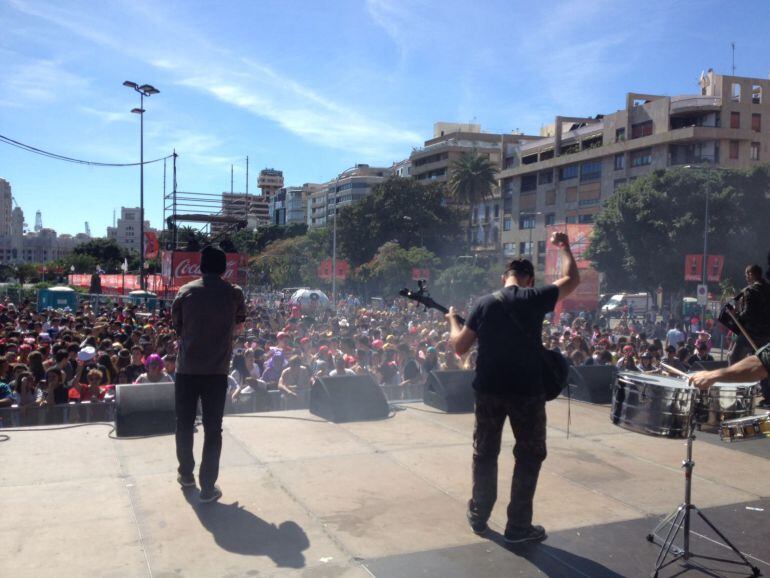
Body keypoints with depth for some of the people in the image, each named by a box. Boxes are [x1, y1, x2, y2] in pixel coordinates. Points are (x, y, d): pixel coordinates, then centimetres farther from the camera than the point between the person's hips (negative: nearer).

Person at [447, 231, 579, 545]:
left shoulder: (484, 303, 0)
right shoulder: (535, 298, -7)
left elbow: (459, 347, 3)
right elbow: (572, 279, 9)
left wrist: (452, 321, 22)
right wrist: (564, 247, 23)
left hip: (488, 389, 3)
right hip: (526, 391, -3)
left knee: (484, 452, 18)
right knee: (529, 455, 10)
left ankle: (478, 516, 28)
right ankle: (518, 526, 12)